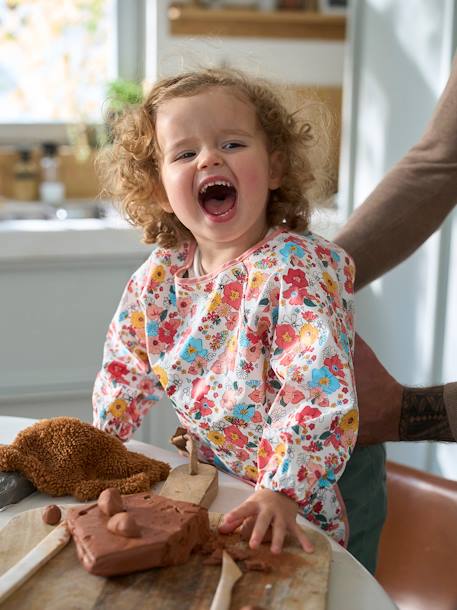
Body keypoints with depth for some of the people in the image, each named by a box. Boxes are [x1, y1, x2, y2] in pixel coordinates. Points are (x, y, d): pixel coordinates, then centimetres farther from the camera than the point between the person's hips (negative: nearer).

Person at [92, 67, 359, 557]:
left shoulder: (299, 269, -22)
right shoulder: (159, 274, -3)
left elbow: (315, 388, -28)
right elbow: (127, 367, 10)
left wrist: (282, 491, -31)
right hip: (204, 482, 6)